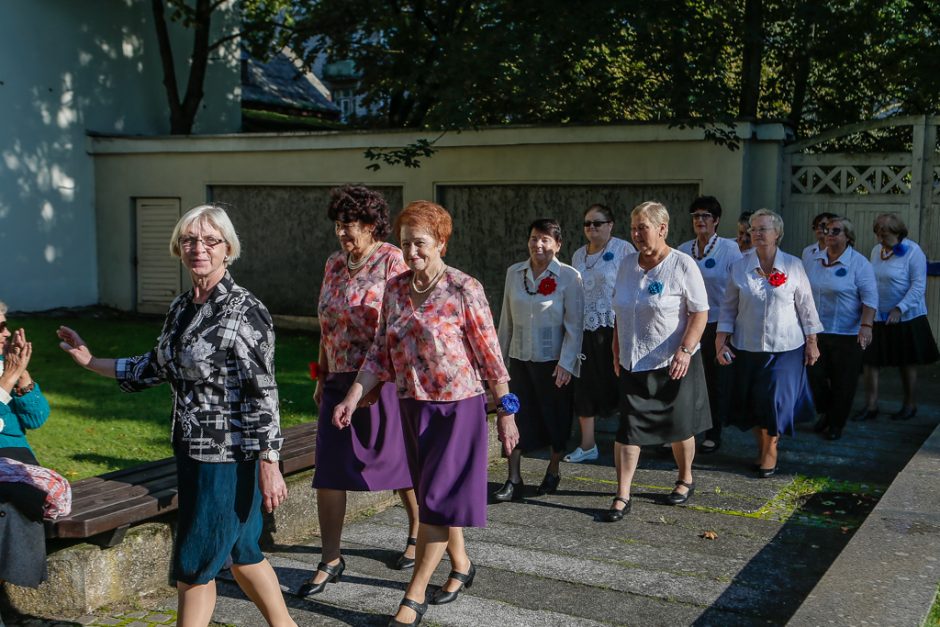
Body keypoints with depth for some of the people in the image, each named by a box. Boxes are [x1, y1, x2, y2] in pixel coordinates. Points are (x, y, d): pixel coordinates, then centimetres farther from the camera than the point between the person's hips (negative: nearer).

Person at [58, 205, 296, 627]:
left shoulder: (245, 311, -16)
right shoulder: (181, 308, 7)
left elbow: (263, 395, -18)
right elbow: (155, 369, 20)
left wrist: (268, 465, -20)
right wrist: (91, 362, 24)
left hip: (230, 456, -8)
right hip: (193, 451, 8)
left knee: (194, 565, 2)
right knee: (240, 552, 18)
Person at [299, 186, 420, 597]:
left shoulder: (392, 262, -9)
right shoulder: (334, 264, 10)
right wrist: (322, 377, 17)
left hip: (384, 379, -6)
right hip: (340, 380, 6)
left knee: (398, 462, 10)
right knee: (328, 471, 1)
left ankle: (417, 533, 35)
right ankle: (331, 561, 12)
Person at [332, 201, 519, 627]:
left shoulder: (464, 289, -13)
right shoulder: (395, 289, 3)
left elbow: (490, 356, -10)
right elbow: (381, 352, 6)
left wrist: (506, 413, -9)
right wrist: (353, 398, -3)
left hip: (458, 406, -6)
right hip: (413, 407, 6)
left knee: (438, 498, -3)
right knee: (432, 493, 16)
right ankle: (461, 565, 37)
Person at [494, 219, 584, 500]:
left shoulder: (569, 277, -8)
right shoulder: (514, 273, 4)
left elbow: (575, 325, -9)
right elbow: (506, 318, 10)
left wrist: (566, 363, -14)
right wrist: (500, 355, 12)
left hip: (553, 360, -3)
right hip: (519, 358, 3)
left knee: (555, 416, 10)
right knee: (516, 416, 0)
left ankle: (553, 471, 29)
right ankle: (513, 480, 6)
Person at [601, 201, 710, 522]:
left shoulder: (682, 265, -10)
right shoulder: (628, 264, 6)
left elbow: (700, 313, -12)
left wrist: (685, 350, -23)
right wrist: (617, 350, 13)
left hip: (673, 363, -4)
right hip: (633, 363, 4)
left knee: (679, 426, 11)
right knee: (627, 429, -1)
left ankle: (685, 480, 34)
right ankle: (622, 496, 4)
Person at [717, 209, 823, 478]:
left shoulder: (793, 266, -2)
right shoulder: (739, 267, 0)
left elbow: (806, 306, 3)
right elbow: (728, 307, 4)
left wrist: (811, 342, 3)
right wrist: (721, 341, -2)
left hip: (785, 347, -1)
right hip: (747, 346, 2)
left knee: (776, 400, -4)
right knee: (752, 401, 6)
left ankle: (770, 448, 18)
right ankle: (761, 445, 28)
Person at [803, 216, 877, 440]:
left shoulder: (859, 263, -8)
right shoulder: (814, 260, 8)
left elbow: (870, 298, -12)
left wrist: (866, 325, -21)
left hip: (846, 334, -4)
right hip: (815, 331, 4)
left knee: (843, 383, 4)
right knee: (814, 375, 6)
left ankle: (837, 424, 21)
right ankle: (825, 413, 30)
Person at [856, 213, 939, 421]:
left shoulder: (912, 252, -12)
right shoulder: (876, 250, 7)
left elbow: (918, 286, -16)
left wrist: (899, 309, -23)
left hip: (905, 318, -5)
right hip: (877, 317, 5)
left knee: (907, 363, 9)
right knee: (870, 360, -1)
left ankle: (910, 405, 24)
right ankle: (870, 405, 6)